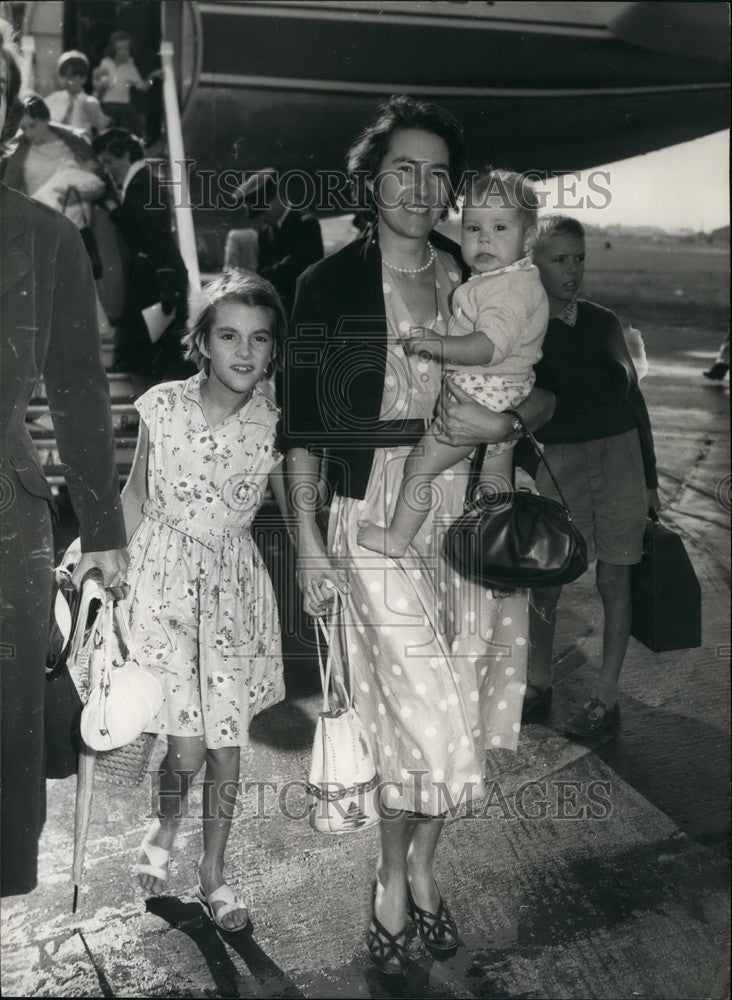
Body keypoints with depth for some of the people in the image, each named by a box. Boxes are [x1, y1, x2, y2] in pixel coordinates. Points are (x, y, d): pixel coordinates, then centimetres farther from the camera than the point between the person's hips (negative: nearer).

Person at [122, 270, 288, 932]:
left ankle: (214, 869, 29)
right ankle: (165, 828, 30)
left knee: (227, 746, 7)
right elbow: (137, 494, 2)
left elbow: (293, 502, 3)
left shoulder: (275, 418, -8)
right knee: (187, 748, -4)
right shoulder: (162, 407, -10)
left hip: (234, 583, 2)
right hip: (164, 576, -1)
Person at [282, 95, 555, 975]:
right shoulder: (330, 283, -1)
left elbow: (547, 391, 10)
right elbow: (301, 423, 0)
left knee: (450, 717, 10)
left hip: (467, 512, 4)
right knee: (425, 718, -5)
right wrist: (307, 540, -4)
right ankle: (396, 879, 22)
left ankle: (419, 867, 34)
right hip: (377, 518, -3)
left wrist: (506, 421, -12)